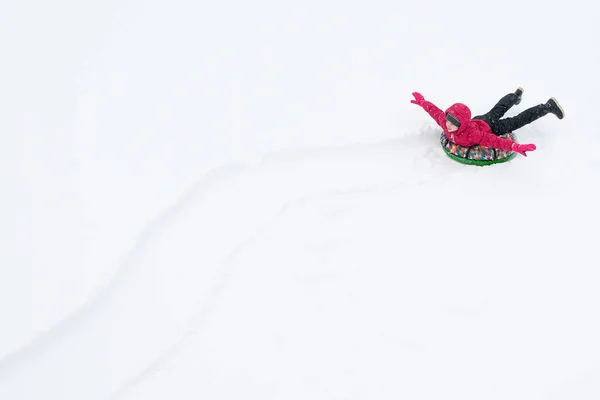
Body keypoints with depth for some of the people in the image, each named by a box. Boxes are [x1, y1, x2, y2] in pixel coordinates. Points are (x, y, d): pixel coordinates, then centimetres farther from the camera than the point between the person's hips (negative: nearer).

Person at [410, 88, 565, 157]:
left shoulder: (471, 134, -49)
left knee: (517, 121, 12)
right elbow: (435, 111, -12)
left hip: (491, 128, -6)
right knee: (497, 110, 33)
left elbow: (494, 141, -54)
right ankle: (516, 95, 63)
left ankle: (549, 107, 27)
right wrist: (422, 102, 3)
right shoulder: (444, 121, -32)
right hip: (480, 120, 6)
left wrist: (516, 147, -64)